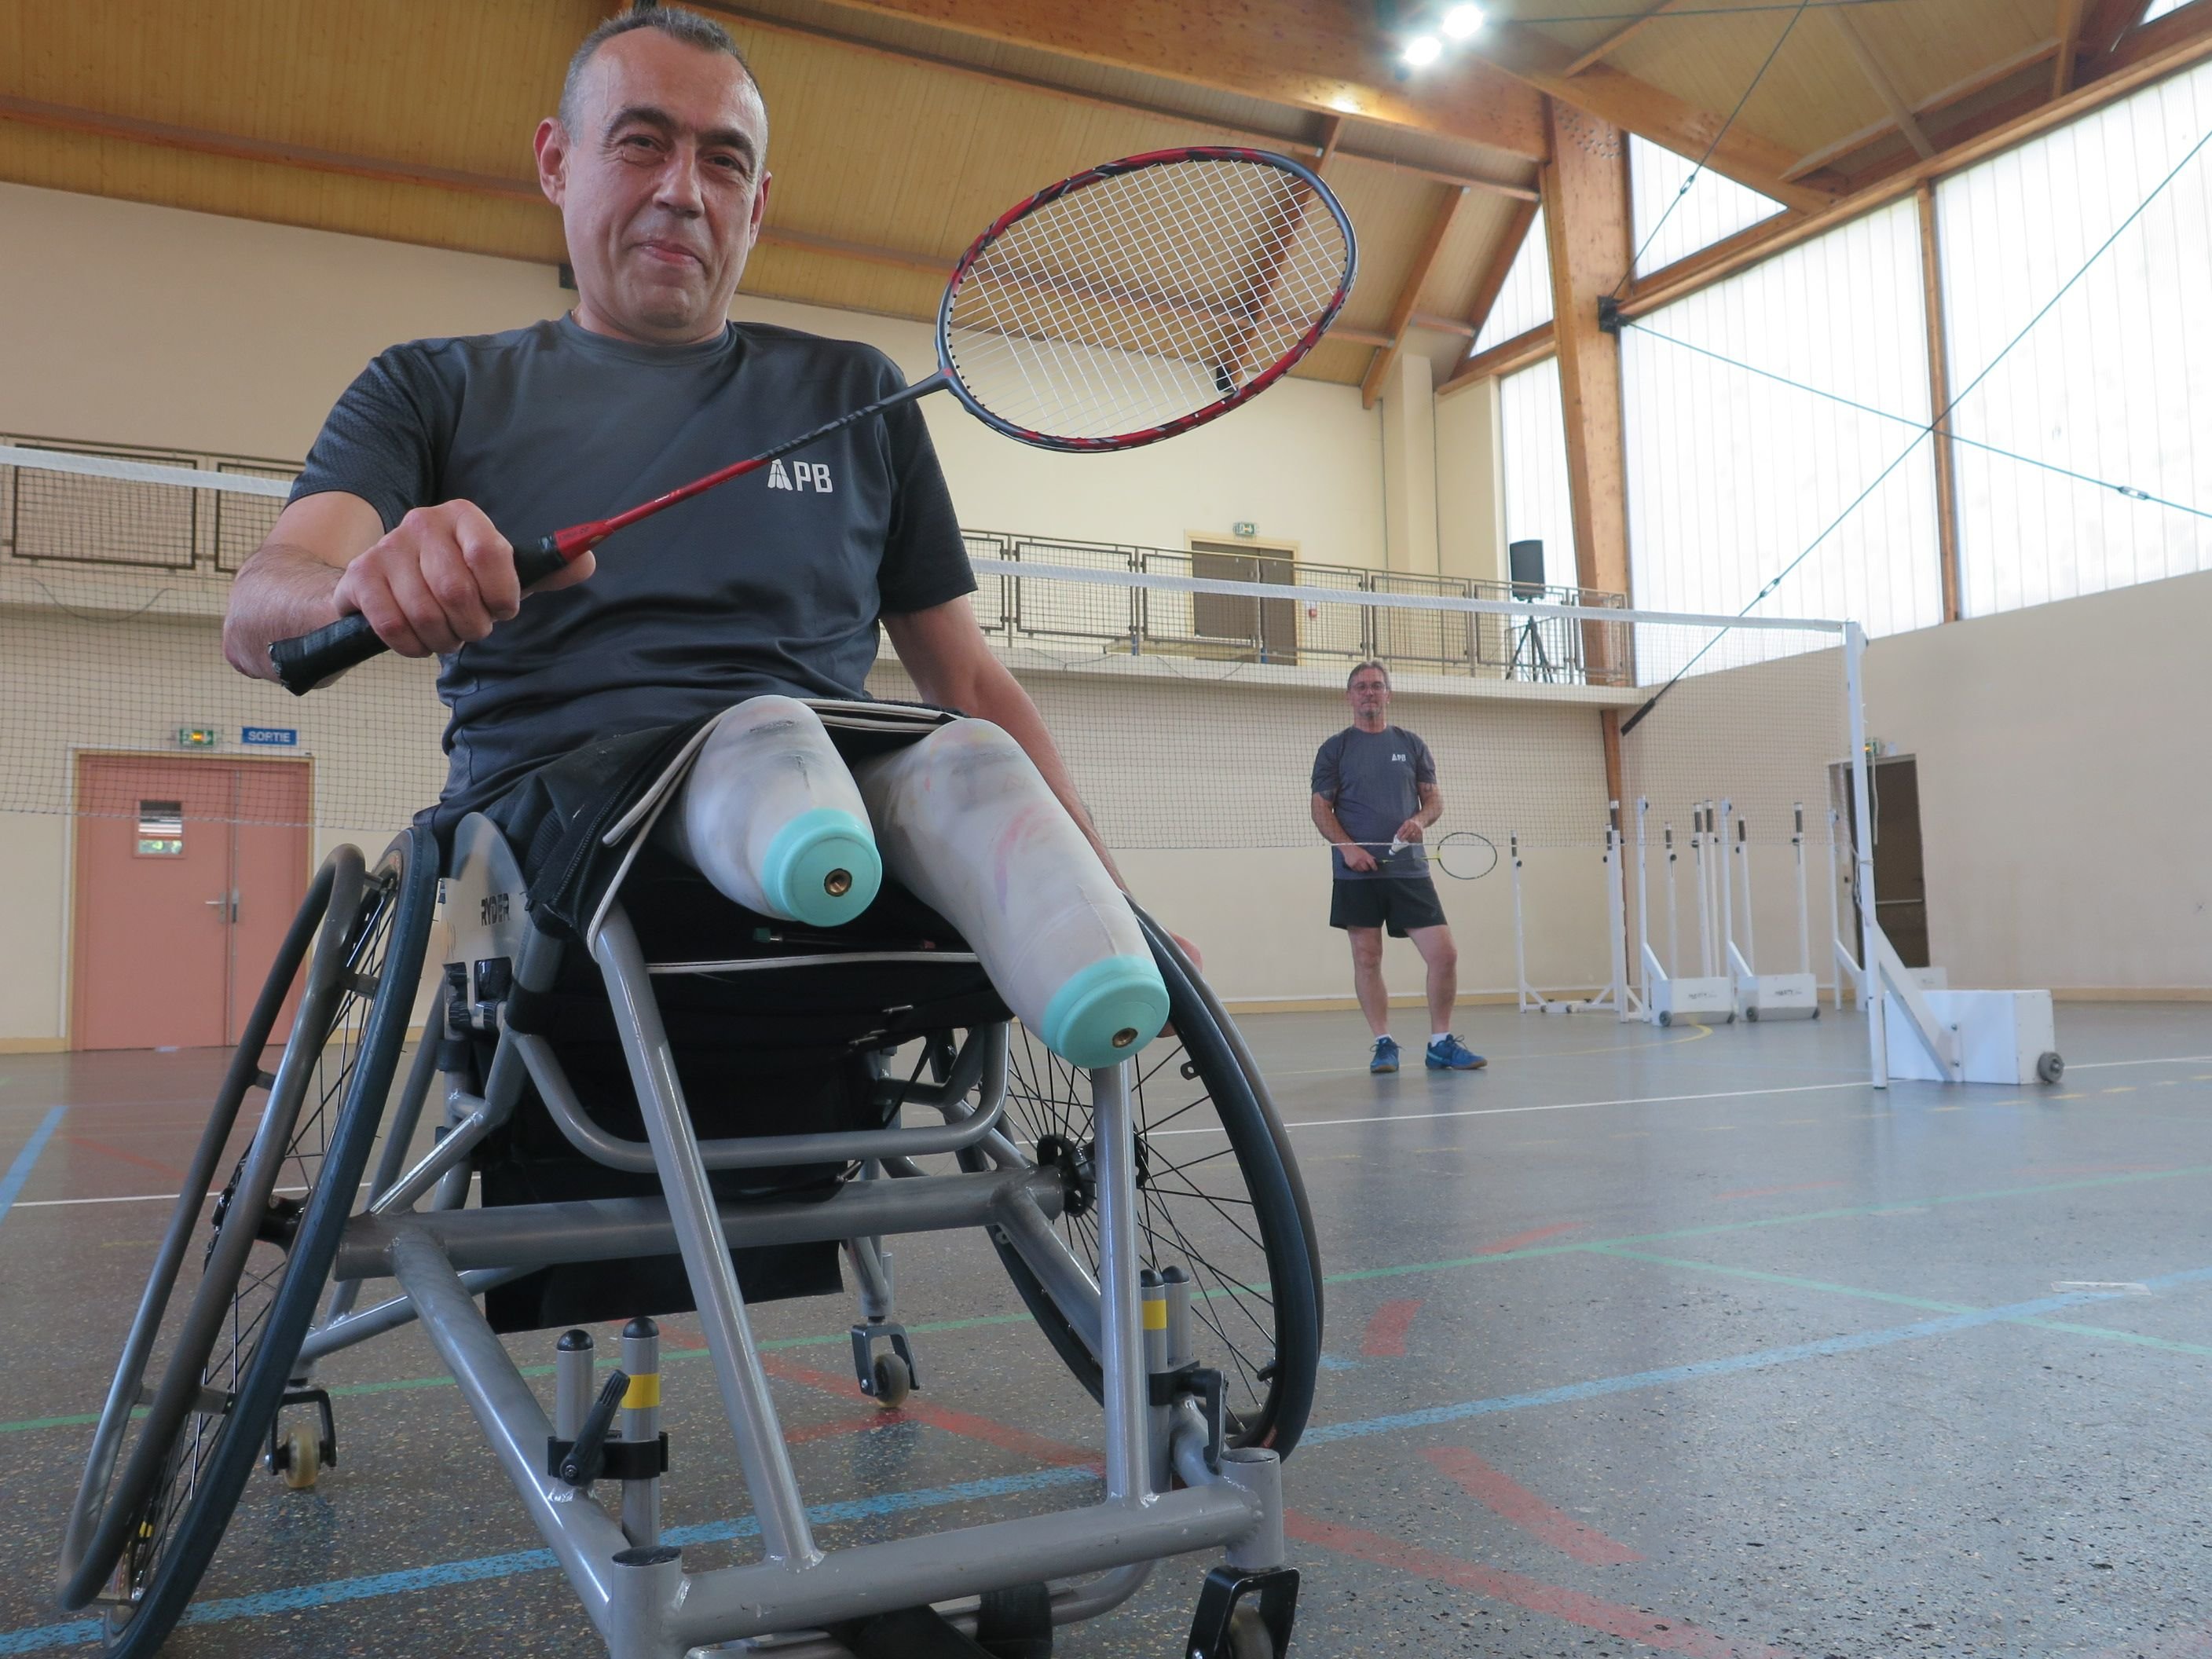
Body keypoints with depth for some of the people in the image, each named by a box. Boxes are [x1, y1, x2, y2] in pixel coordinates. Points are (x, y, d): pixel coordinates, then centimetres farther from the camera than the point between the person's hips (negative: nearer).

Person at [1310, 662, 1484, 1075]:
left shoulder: (1411, 745, 12)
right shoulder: (1335, 749, 6)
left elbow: (1434, 799, 14)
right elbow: (1321, 809, 2)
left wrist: (1420, 819, -9)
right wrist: (1347, 847, -13)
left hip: (1409, 869, 2)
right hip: (1357, 872, -1)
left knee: (1444, 954, -5)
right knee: (1367, 959, 2)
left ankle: (1441, 1044, 8)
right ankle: (1384, 1044, 13)